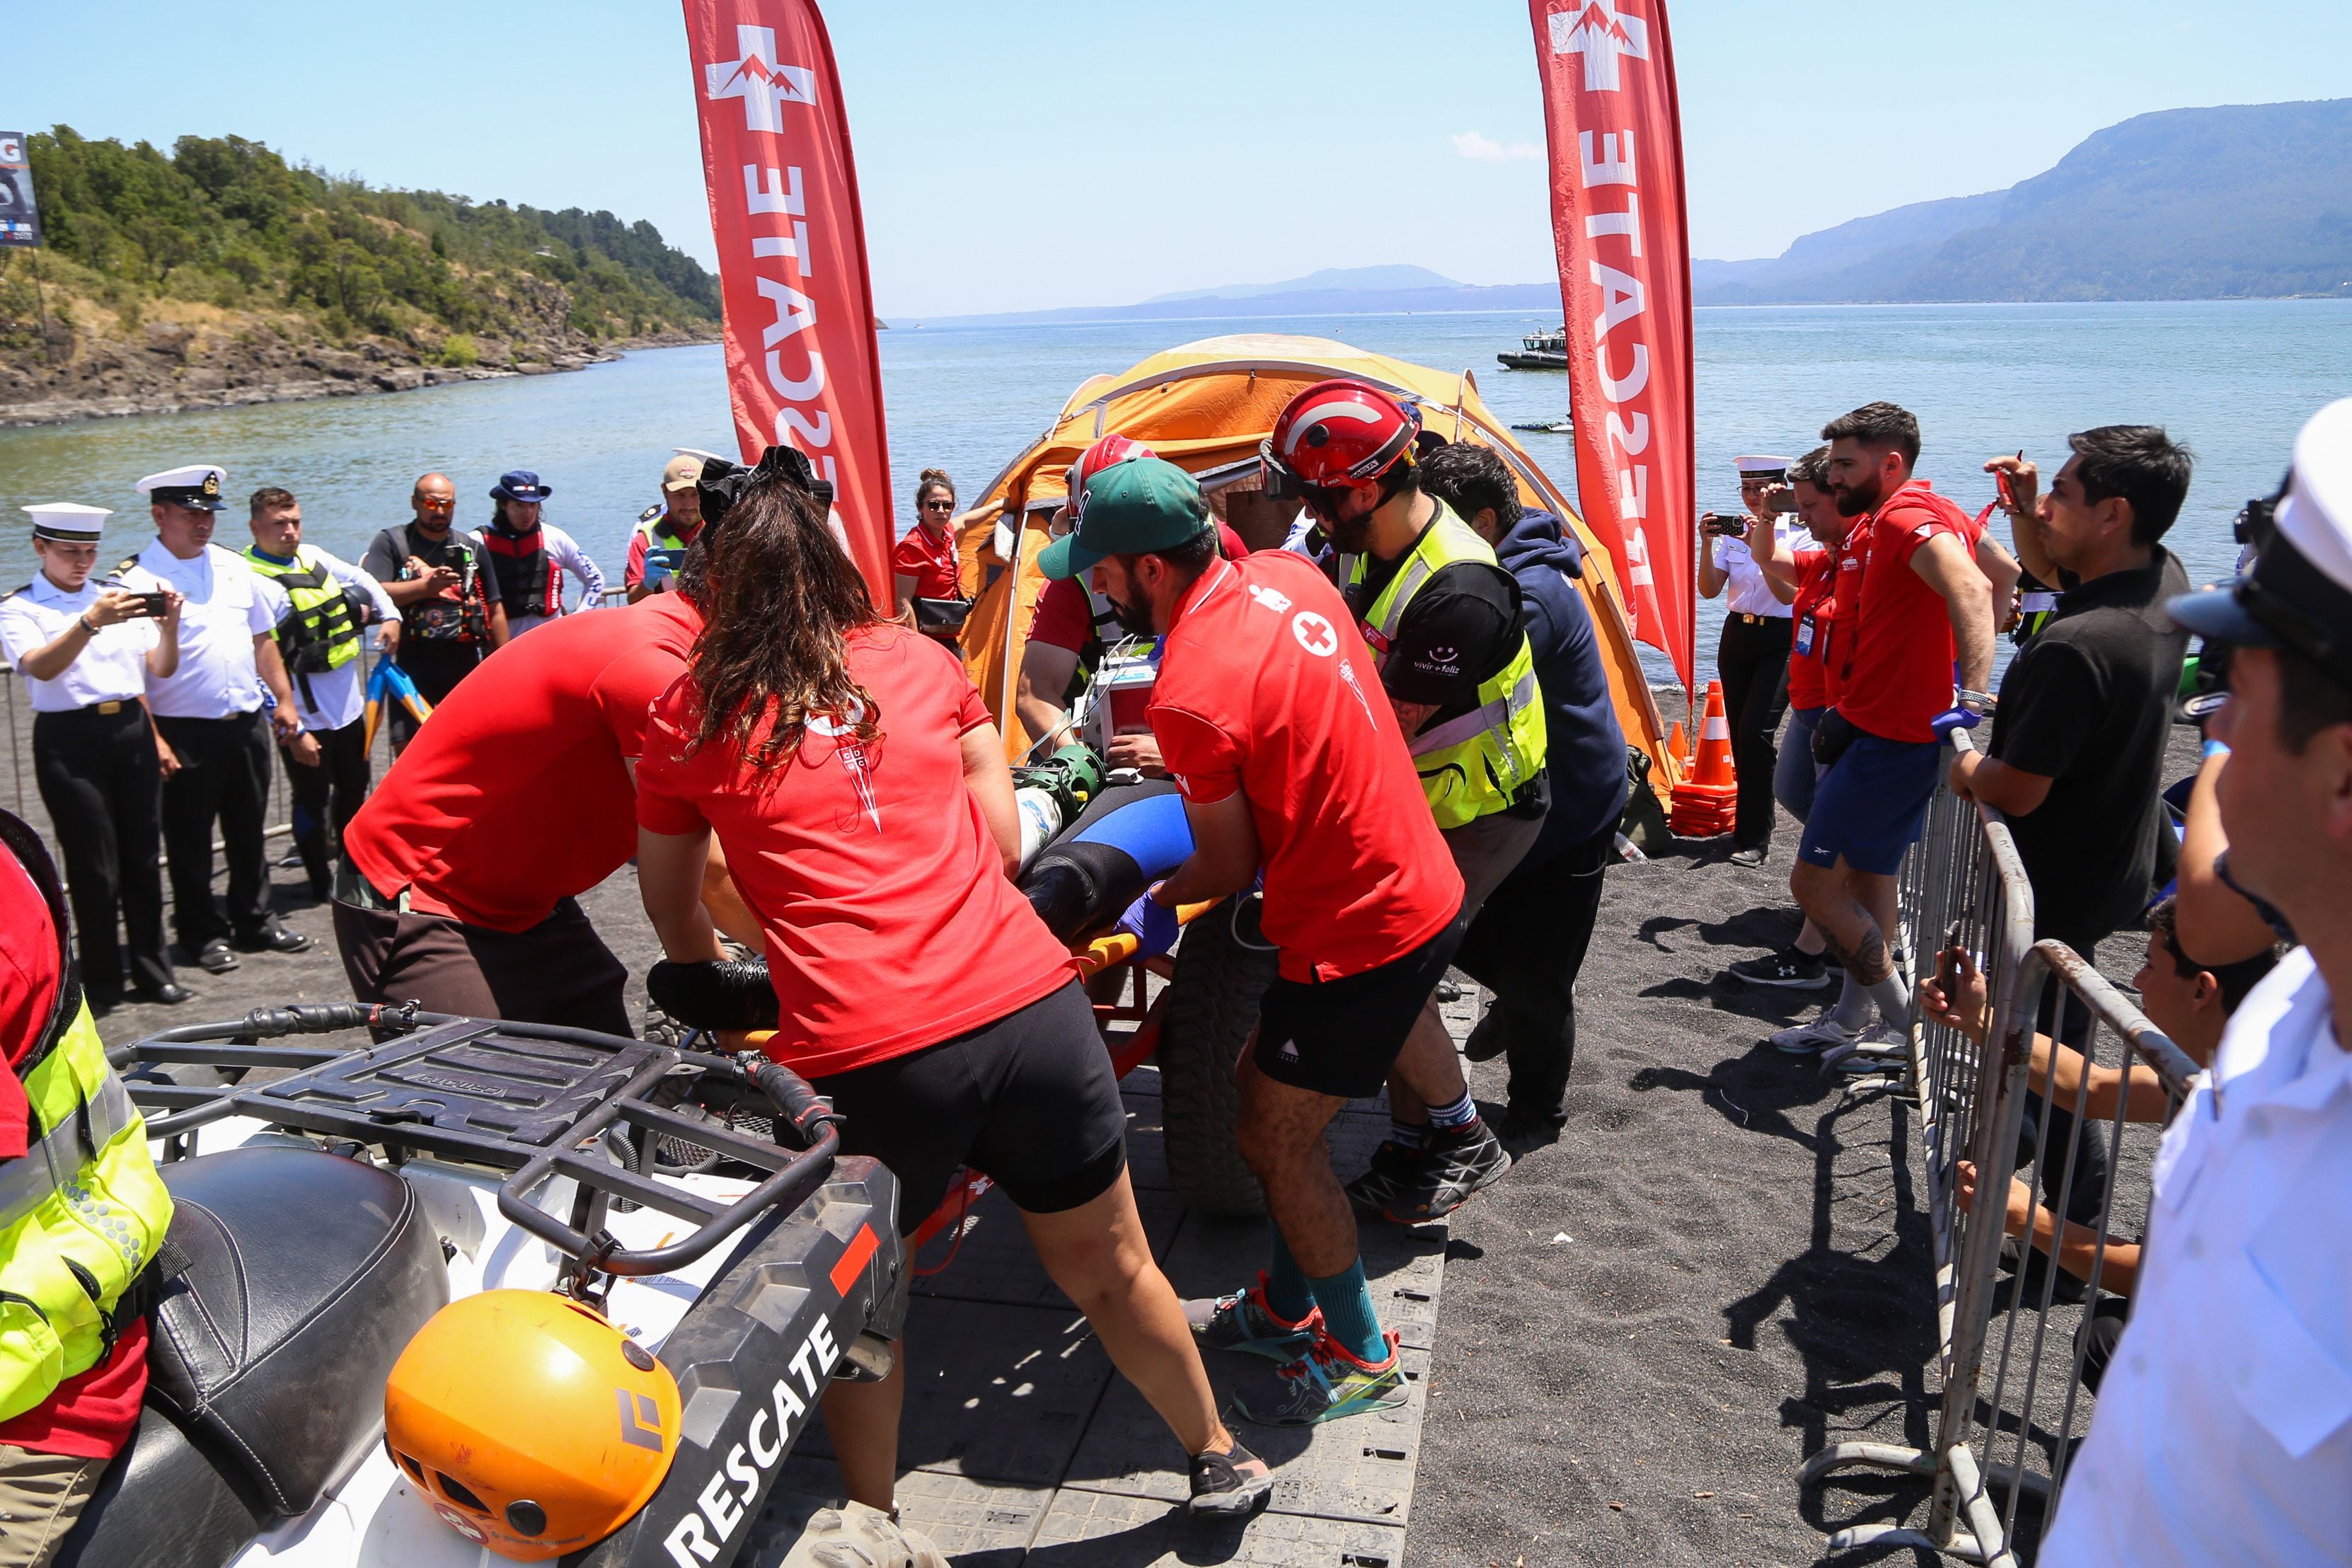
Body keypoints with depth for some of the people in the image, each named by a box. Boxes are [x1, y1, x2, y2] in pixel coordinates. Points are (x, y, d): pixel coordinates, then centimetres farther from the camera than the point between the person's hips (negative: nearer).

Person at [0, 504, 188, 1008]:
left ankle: (153, 971, 15)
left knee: (143, 856, 7)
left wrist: (169, 625, -13)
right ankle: (102, 982, 9)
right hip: (70, 739, -4)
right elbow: (40, 667, -18)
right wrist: (91, 622, -31)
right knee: (94, 866, -1)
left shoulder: (117, 598, 13)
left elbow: (161, 669, 7)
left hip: (131, 730, 4)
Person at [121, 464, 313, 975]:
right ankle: (201, 933, 20)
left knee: (249, 831, 16)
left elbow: (262, 639, 15)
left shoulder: (233, 566, 10)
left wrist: (284, 700, 10)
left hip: (248, 722, 5)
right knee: (190, 838, 7)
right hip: (184, 732, -5)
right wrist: (152, 741, -18)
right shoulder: (137, 579, -8)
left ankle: (256, 921, 29)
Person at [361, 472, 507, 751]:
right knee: (407, 748, -9)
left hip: (465, 664, 3)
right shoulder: (391, 543, 4)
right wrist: (426, 586, -22)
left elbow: (494, 609, 15)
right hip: (412, 665, -3)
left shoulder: (471, 548, 14)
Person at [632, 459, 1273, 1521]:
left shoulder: (690, 717, 9)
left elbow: (672, 914, 22)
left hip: (860, 1057, -2)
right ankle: (1218, 1460, 44)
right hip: (1029, 1006, 3)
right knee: (1109, 1269, 23)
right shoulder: (920, 660, 13)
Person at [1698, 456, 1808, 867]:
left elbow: (1787, 592, -19)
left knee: (1755, 731, -16)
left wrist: (1763, 540, -23)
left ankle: (1754, 839, -11)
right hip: (1736, 637, 5)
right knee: (1740, 735, 7)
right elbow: (1709, 590, 0)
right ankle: (1754, 824, 21)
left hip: (1781, 642, -5)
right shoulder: (1733, 531, 5)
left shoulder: (1797, 535, -8)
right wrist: (1707, 544, -13)